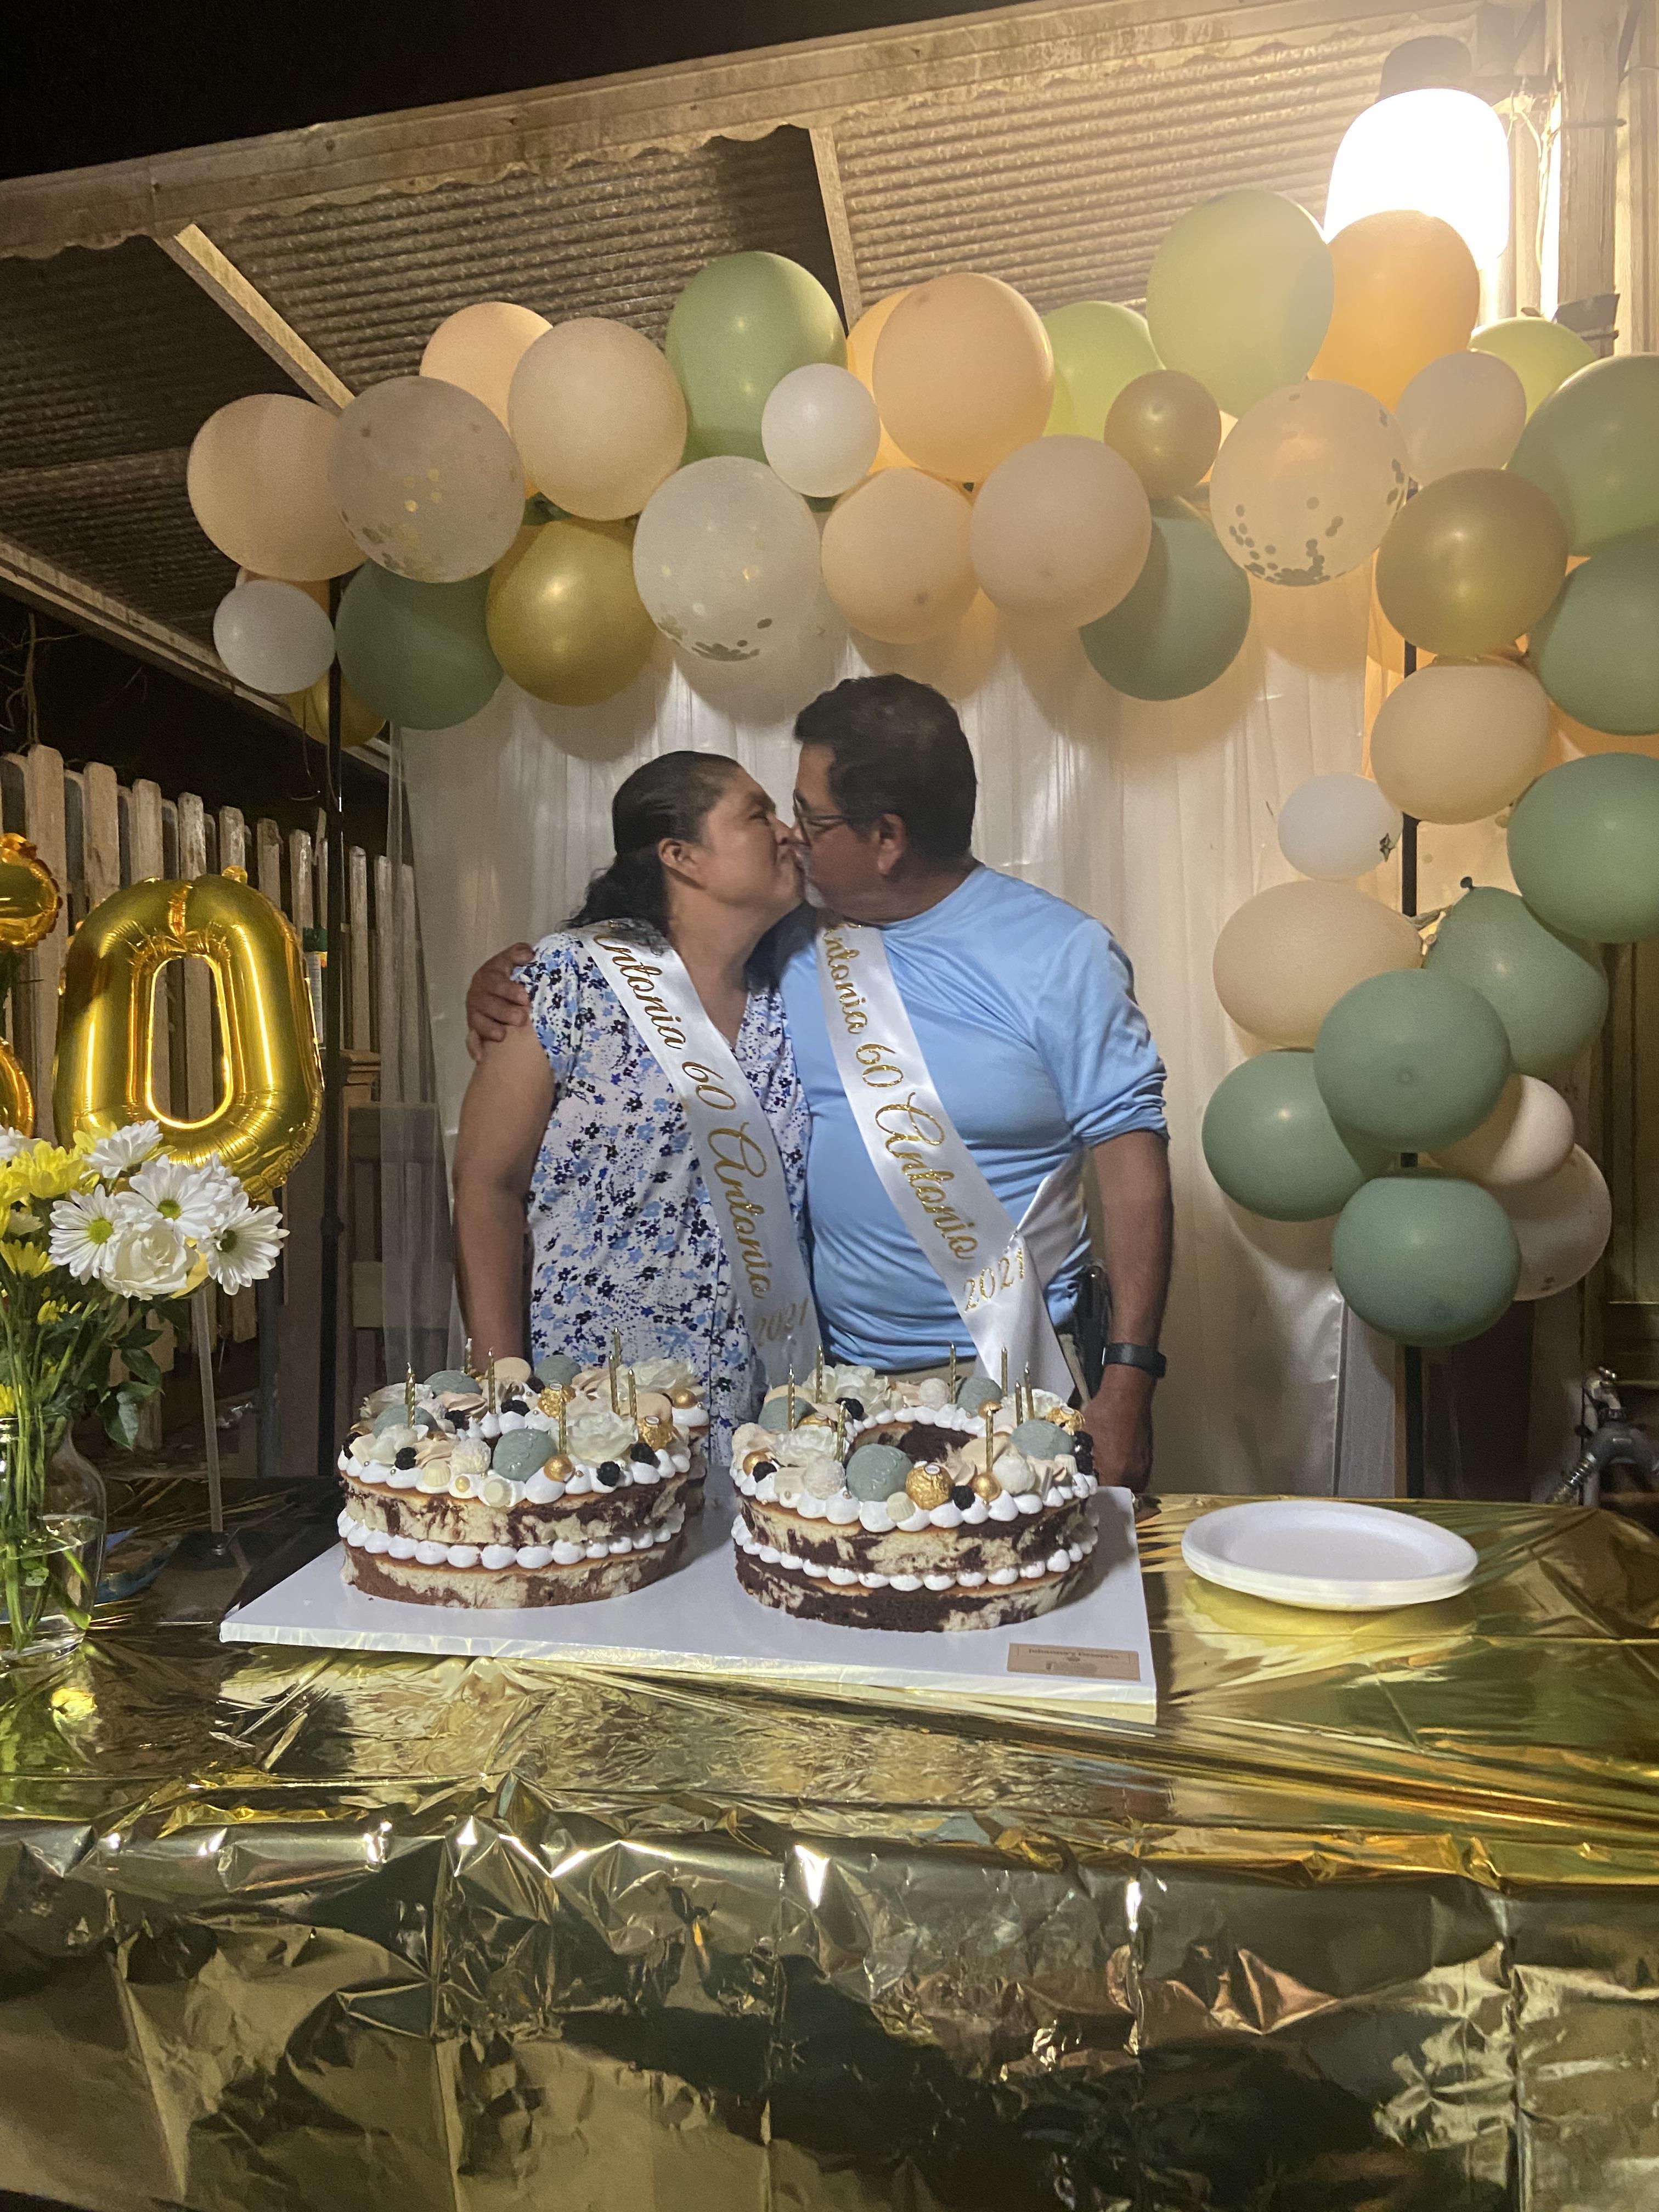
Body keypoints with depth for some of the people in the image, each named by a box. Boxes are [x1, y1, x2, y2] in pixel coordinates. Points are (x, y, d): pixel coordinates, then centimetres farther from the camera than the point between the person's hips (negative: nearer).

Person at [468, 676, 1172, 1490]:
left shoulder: (1060, 952, -10)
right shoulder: (789, 939, 1)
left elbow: (1131, 1156, -11)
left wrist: (1129, 1376, -15)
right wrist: (514, 983, -1)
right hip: (837, 1368, 4)